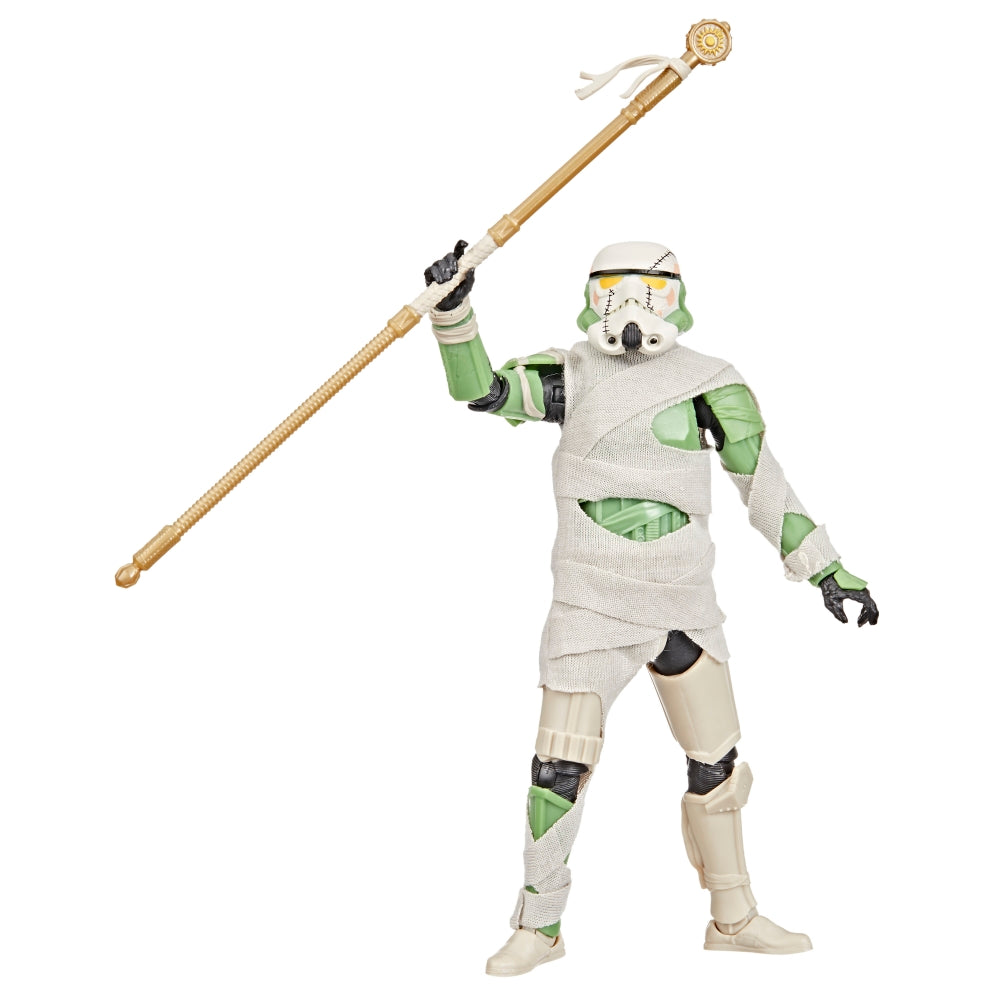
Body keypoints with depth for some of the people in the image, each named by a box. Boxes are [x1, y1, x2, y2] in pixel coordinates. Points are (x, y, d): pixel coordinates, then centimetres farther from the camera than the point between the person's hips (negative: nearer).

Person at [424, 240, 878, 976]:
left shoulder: (710, 385, -1)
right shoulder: (572, 375, 0)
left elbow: (764, 481, 2)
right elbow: (479, 388, -7)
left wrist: (826, 568, 2)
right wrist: (453, 310, -22)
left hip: (684, 603, 2)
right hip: (590, 604, -1)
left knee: (718, 764, 9)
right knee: (560, 769, -3)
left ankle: (734, 918, 28)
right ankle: (539, 928, 14)